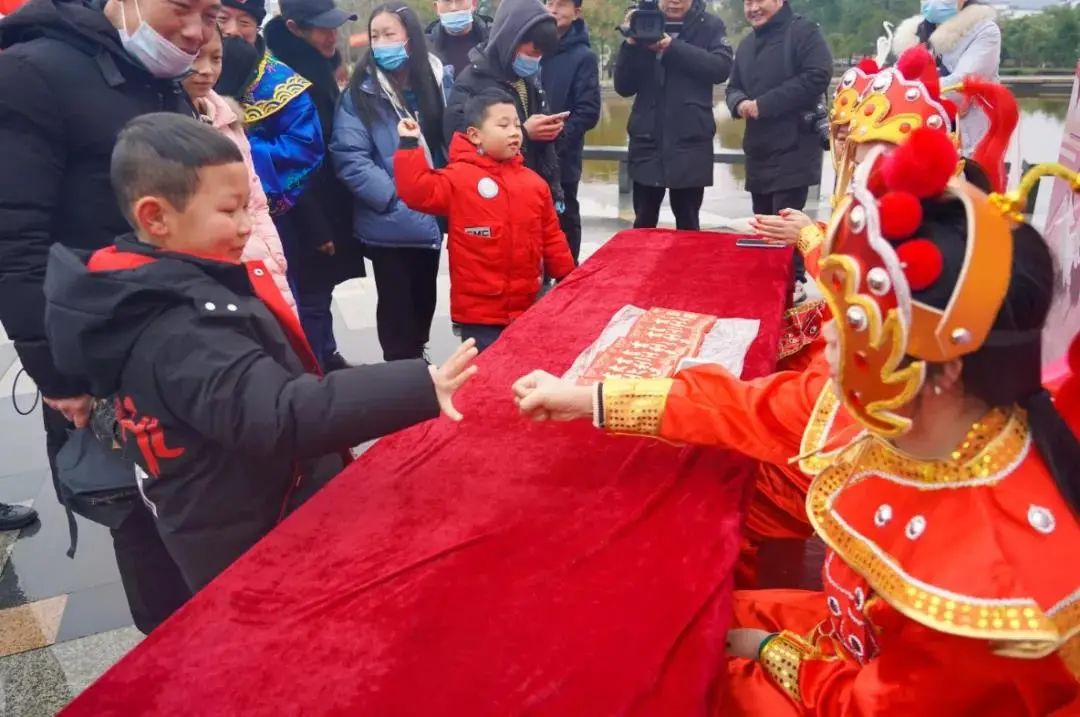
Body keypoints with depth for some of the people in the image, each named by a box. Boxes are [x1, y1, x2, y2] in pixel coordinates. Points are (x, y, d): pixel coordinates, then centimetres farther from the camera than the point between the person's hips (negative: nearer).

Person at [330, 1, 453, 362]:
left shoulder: (440, 80, 3)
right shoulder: (362, 93, -7)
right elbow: (349, 157, -14)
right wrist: (394, 198, -22)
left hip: (431, 217, 4)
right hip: (389, 223, -4)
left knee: (425, 295, 19)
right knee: (396, 302, 7)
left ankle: (418, 361, 40)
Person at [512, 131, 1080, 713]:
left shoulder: (990, 574, -39)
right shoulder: (877, 403, -19)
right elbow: (752, 408, -8)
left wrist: (770, 654, -8)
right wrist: (593, 399, -5)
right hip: (853, 637, 5)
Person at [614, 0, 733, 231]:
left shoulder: (710, 26, 4)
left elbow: (721, 67, -12)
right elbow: (624, 87, 3)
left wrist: (671, 46, -18)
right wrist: (631, 44, -11)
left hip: (690, 141, -1)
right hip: (647, 140, 2)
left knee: (688, 223, 6)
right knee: (644, 221, 8)